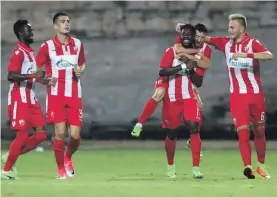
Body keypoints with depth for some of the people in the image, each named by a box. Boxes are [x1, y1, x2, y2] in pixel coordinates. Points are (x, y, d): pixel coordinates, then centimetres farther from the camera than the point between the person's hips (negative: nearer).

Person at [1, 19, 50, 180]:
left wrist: (43, 81, 13)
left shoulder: (30, 52, 15)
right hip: (19, 100, -9)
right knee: (23, 135, -8)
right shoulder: (19, 52, -13)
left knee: (41, 134, 3)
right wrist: (33, 75, -29)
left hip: (31, 99, 9)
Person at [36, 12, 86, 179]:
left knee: (75, 135, -3)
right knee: (60, 133, -10)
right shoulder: (47, 46, -2)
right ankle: (61, 169, 8)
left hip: (74, 95, 3)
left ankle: (68, 157, 29)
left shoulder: (78, 44, 8)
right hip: (56, 95, -3)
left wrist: (81, 70, 0)